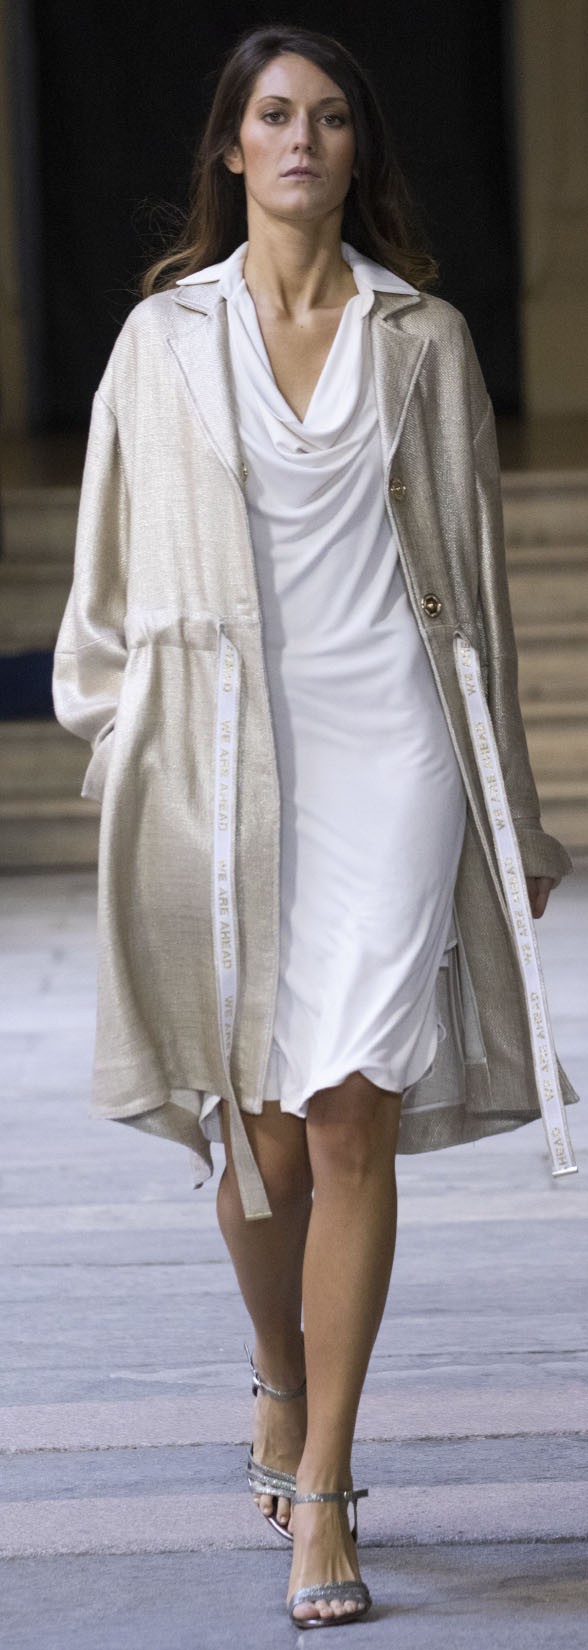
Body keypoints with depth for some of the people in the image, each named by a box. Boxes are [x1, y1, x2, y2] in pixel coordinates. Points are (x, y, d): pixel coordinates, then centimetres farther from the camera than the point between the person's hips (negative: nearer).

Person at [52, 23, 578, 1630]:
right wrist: (115, 745, 6)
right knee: (257, 1124, 6)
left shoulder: (424, 337, 9)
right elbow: (114, 571, 12)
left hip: (387, 743, -1)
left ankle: (321, 1489, -4)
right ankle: (282, 1383, 34)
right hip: (221, 757, 1)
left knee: (354, 1115, -10)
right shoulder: (163, 339, 8)